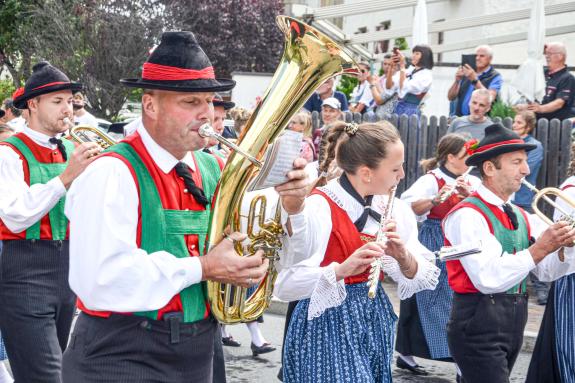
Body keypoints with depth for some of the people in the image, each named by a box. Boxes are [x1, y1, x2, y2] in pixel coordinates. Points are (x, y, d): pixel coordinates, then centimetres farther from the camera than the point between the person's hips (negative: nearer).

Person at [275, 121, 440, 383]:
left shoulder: (392, 209, 1)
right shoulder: (318, 206, -19)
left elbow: (421, 281, 0)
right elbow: (284, 285, -28)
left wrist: (403, 256, -20)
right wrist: (342, 269, -40)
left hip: (374, 321, 6)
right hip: (329, 326, -6)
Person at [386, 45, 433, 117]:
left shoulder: (426, 75, -6)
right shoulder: (409, 70, 13)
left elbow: (404, 88, -18)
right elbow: (389, 87, 8)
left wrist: (402, 66, -16)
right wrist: (392, 67, -4)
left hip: (410, 111, -6)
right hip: (398, 108, 6)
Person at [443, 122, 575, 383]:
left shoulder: (520, 217, 10)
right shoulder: (467, 215, -15)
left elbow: (546, 272, 8)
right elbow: (489, 279, -25)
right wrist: (539, 249, -26)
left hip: (513, 324, 8)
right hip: (479, 325, -8)